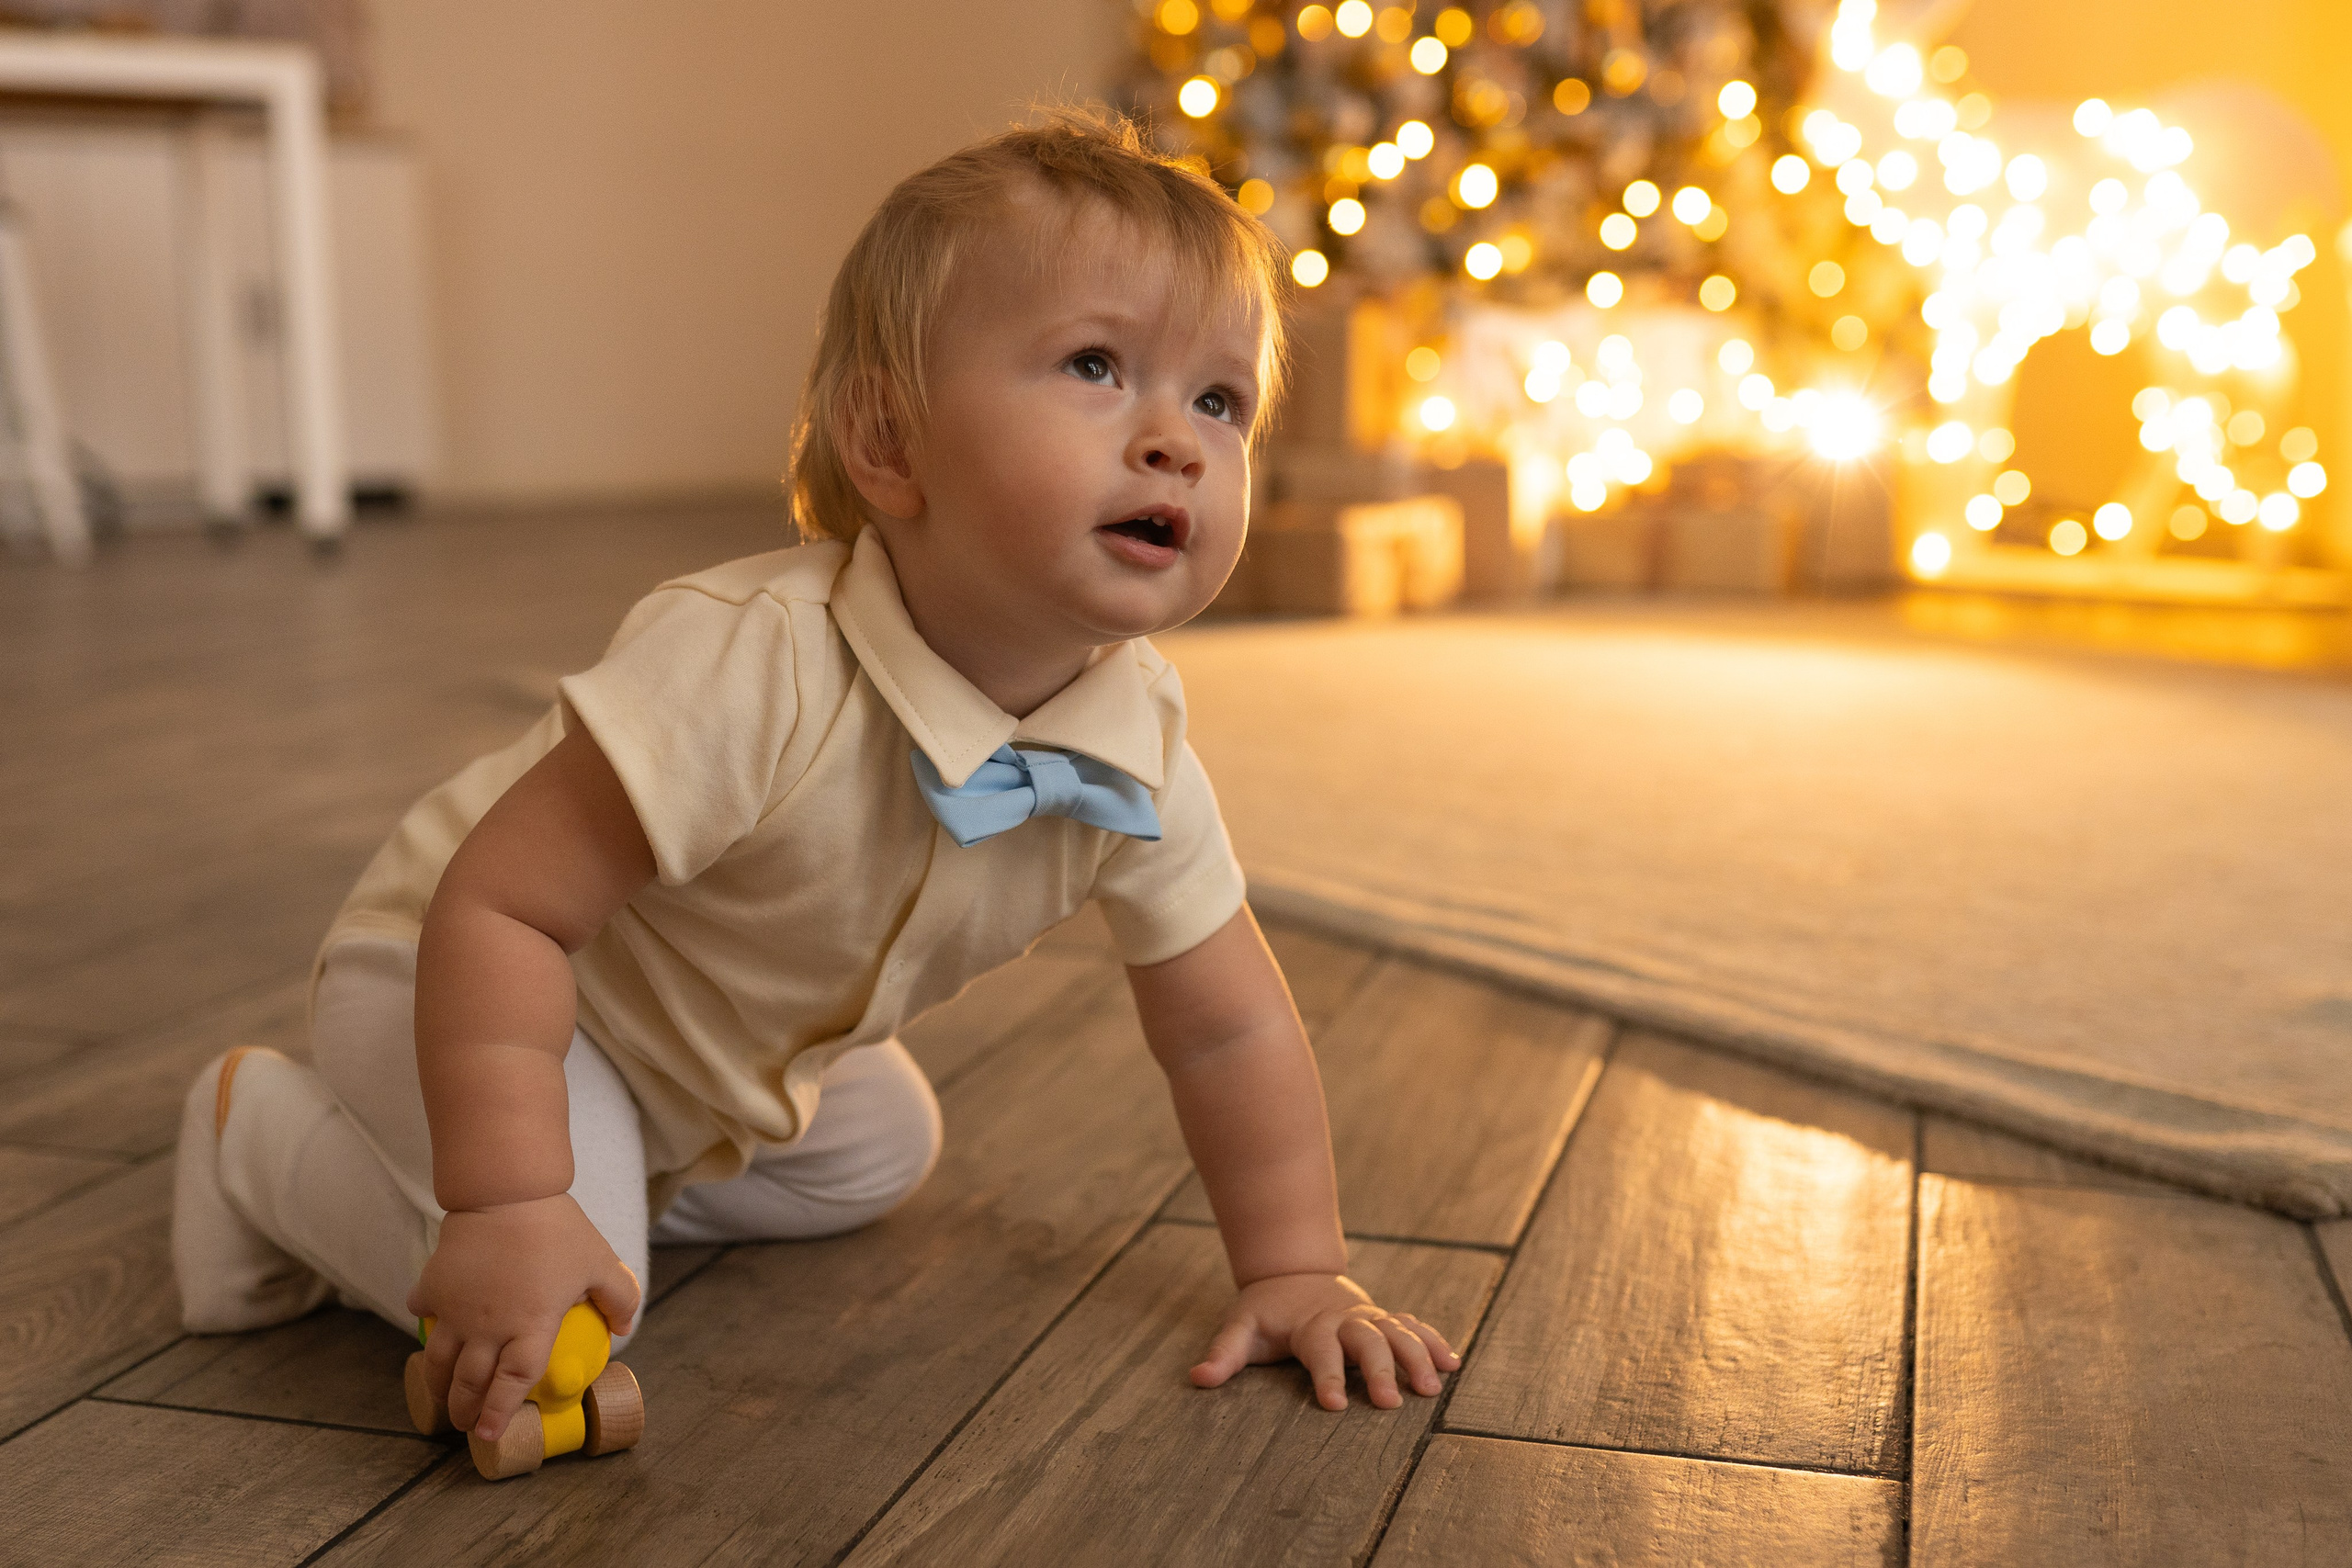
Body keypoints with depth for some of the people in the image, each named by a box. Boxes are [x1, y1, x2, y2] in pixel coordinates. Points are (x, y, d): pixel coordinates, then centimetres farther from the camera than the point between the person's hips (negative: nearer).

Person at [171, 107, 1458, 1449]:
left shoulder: (1142, 749, -18)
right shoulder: (753, 669, -40)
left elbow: (1230, 1025, -7)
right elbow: (498, 904, -37)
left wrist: (1299, 1273, -9)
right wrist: (511, 1207, -41)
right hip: (445, 971, -7)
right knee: (557, 1313, -24)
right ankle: (262, 1132, 1)